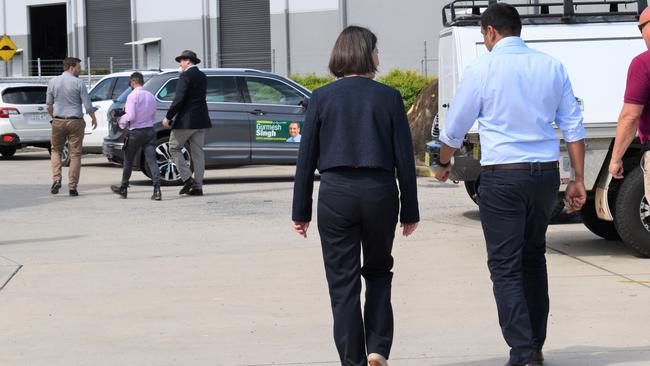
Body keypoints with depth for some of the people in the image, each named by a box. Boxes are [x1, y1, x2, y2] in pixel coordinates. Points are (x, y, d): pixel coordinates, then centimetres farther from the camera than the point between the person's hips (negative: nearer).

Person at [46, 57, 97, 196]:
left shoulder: (53, 82, 1)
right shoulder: (78, 83, -8)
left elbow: (49, 104, 8)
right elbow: (87, 105, -7)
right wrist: (93, 118, 9)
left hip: (58, 122, 2)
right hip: (75, 122, -2)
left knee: (56, 150, 18)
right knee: (75, 153, 5)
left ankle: (56, 179, -2)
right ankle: (72, 186, 3)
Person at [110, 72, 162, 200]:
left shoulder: (133, 96, -13)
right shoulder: (151, 96, 8)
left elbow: (130, 116, -18)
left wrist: (121, 121, 0)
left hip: (136, 132, -5)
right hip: (149, 131, 5)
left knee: (128, 161, 12)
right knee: (151, 160, -3)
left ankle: (123, 188, 24)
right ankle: (157, 189, -16)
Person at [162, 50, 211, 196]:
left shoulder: (186, 76, -12)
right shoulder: (202, 76, 14)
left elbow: (179, 99, -17)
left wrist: (168, 117, -11)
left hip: (186, 120, -8)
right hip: (201, 120, 8)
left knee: (174, 148, 4)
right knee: (197, 152, 7)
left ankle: (187, 179, -5)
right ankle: (197, 186, 5)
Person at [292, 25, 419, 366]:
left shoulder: (322, 97, 1)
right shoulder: (389, 97, 0)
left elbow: (306, 158, 1)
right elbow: (404, 158, 0)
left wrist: (301, 211, 7)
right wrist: (409, 210, 7)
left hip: (336, 194, 0)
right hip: (380, 193, 0)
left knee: (343, 283, 6)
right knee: (378, 273, 19)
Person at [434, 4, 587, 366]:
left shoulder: (482, 68, -5)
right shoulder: (552, 66, 6)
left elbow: (455, 128, 3)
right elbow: (574, 127, 5)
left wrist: (444, 164, 22)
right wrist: (578, 180, 10)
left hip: (502, 176, -5)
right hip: (546, 173, 5)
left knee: (506, 267, -1)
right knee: (534, 258, 19)